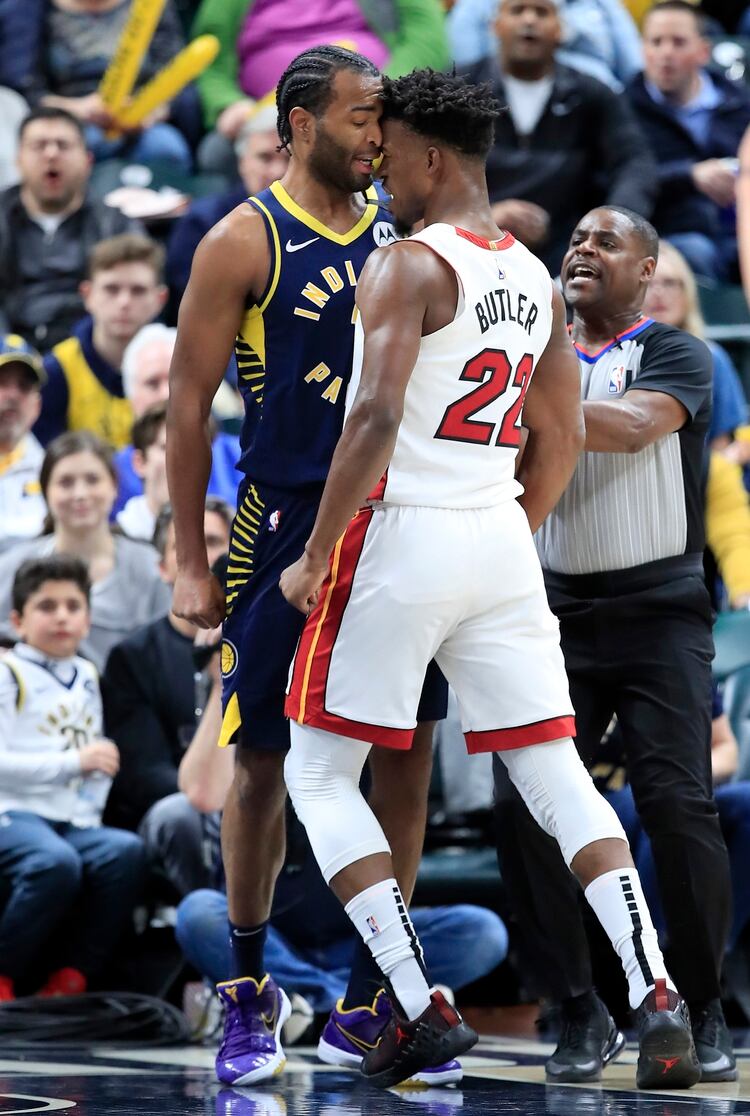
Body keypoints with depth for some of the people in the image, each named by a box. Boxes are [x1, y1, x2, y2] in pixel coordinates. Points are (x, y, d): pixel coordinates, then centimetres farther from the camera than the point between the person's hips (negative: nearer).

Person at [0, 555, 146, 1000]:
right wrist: (74, 762, -15)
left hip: (75, 823, 6)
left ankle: (69, 977, -15)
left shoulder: (87, 678, 20)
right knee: (56, 862, -37)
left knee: (126, 851, -27)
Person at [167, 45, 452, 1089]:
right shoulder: (245, 242, -5)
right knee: (264, 760, 2)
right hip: (287, 523, -4)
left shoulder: (402, 230, 9)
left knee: (407, 753, 3)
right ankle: (248, 992, 16)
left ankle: (374, 999, 13)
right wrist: (191, 562, -8)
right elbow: (189, 404, -4)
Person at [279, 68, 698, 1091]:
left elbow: (378, 418, -21)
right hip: (501, 543, 7)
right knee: (557, 775, 7)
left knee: (319, 776, 6)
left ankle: (421, 1007, -3)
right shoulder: (535, 279, 13)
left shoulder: (408, 266, -11)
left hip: (401, 536, -7)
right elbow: (561, 442, 18)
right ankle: (657, 998, -8)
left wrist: (314, 559, -15)